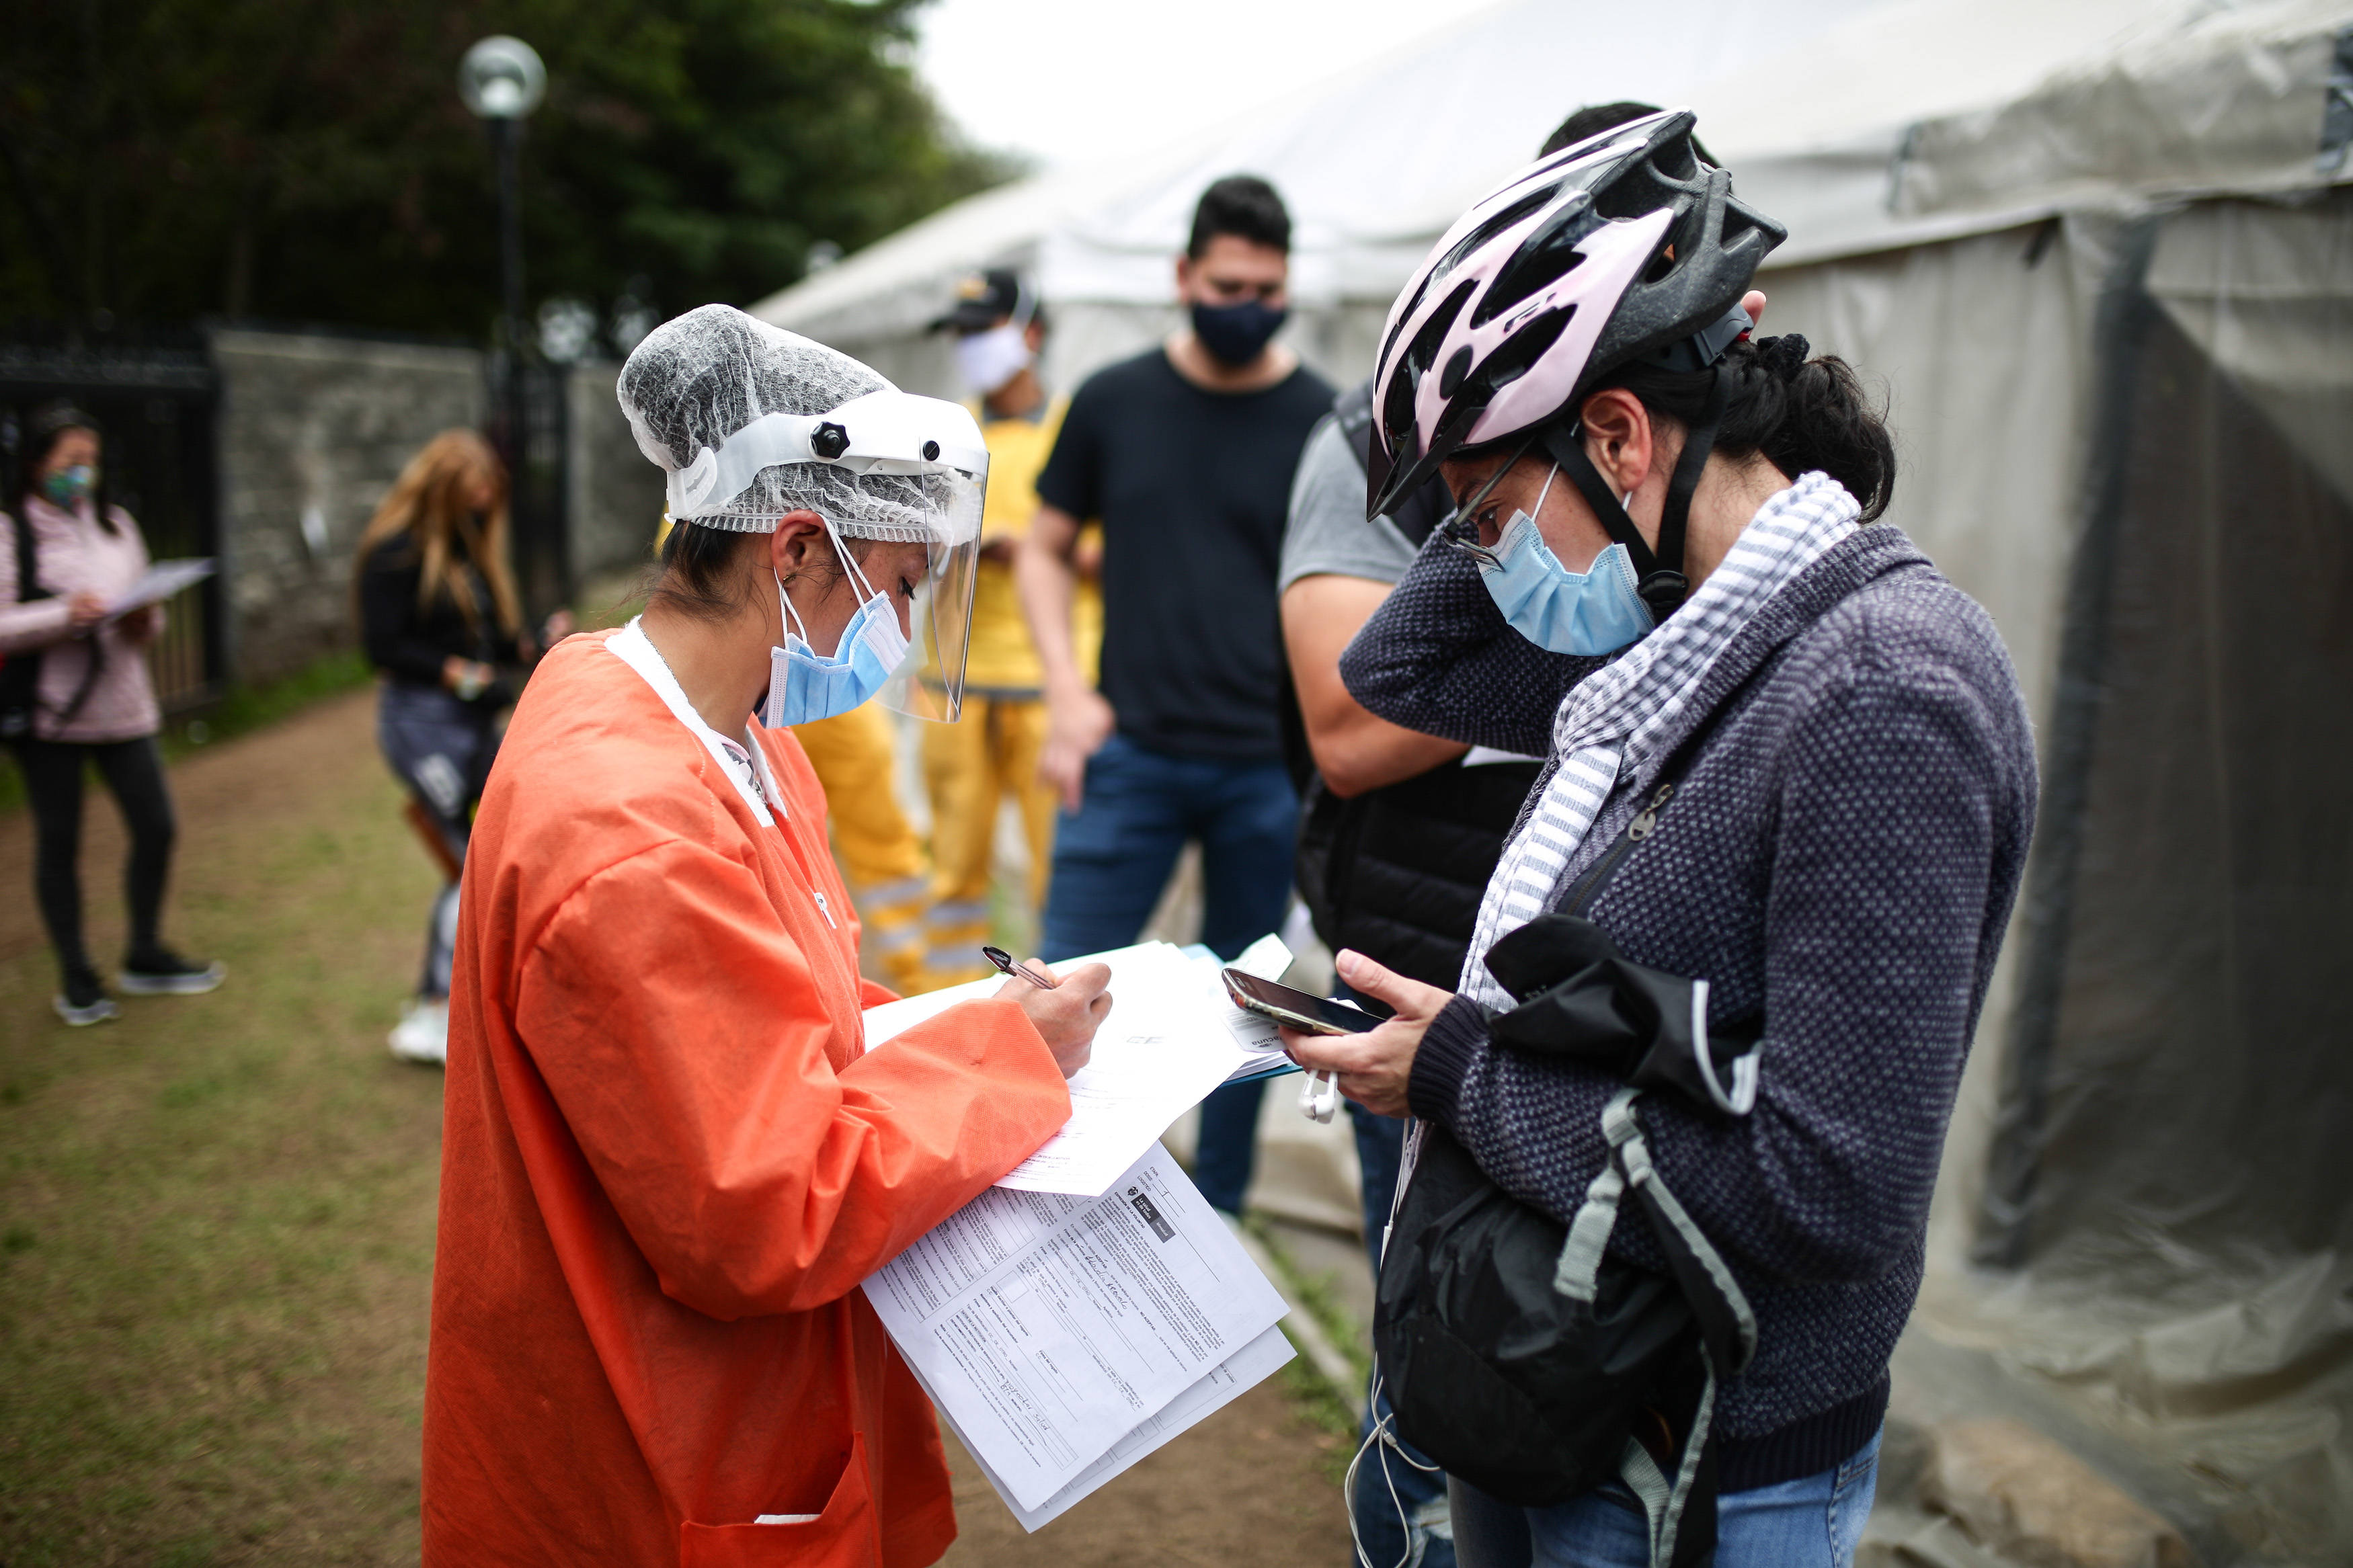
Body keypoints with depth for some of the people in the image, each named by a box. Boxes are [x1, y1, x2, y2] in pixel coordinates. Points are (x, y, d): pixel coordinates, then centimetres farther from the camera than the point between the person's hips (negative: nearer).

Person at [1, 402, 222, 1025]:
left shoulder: (116, 526, 11)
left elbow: (146, 608, 16)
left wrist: (146, 621, -6)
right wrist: (64, 615, -23)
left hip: (122, 706, 5)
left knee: (156, 828, 5)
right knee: (58, 843, 6)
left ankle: (145, 957, 25)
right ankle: (75, 977, 19)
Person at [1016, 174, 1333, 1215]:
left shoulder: (1323, 420, 0)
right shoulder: (1113, 401, 4)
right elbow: (1047, 551, 12)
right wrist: (1067, 693, -1)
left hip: (1271, 767, 0)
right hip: (1130, 752, 0)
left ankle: (1216, 1214, 28)